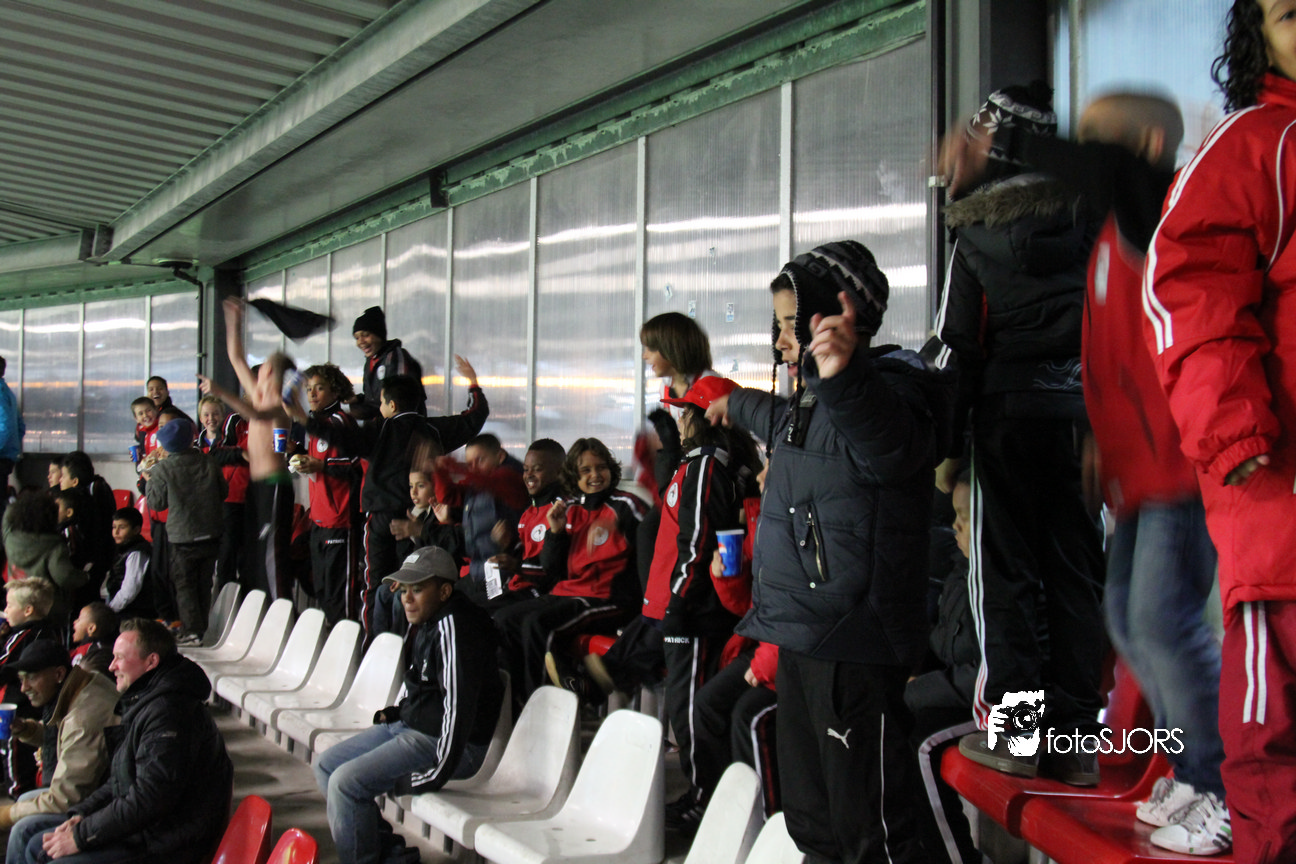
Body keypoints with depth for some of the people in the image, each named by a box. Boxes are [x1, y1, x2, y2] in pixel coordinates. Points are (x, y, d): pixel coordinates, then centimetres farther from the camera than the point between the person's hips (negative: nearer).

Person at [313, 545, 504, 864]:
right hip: (408, 726, 11)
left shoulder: (453, 628, -23)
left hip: (441, 740, -11)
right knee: (325, 765, 13)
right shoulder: (423, 622, 8)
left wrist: (435, 776, -25)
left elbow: (458, 705, -28)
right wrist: (397, 712, 11)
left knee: (345, 782, -22)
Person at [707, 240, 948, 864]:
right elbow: (780, 418, 40)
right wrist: (735, 403, 60)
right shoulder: (811, 401, 16)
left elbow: (893, 444, -39)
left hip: (852, 647, -10)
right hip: (802, 637, 10)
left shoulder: (885, 391, -16)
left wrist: (843, 377, -58)